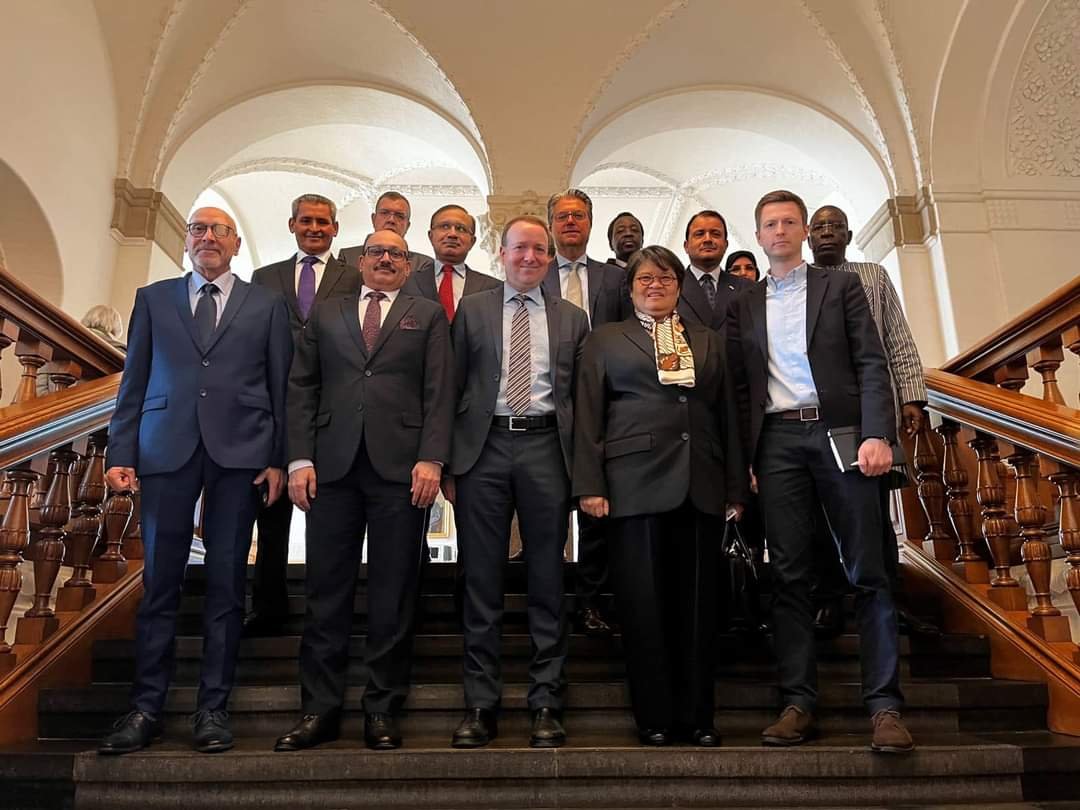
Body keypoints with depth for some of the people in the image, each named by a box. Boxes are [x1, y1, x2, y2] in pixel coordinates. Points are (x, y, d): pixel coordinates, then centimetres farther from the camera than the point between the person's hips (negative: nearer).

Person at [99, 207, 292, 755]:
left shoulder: (266, 305, 12)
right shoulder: (152, 299, 15)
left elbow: (281, 387, 7)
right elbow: (133, 383, 11)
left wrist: (279, 459, -1)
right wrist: (120, 454, 2)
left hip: (239, 453, -1)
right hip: (166, 450, 1)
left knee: (226, 584, 3)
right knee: (159, 583, 4)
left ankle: (213, 708, 13)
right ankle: (146, 707, 15)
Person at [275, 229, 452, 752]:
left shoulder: (427, 316, 13)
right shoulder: (326, 314, 18)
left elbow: (439, 392, 3)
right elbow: (301, 389, 11)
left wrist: (430, 459, -9)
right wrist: (300, 459, 0)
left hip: (401, 467, -1)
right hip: (333, 465, 2)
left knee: (393, 594, 3)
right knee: (326, 590, 5)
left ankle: (383, 710, 15)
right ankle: (320, 709, 16)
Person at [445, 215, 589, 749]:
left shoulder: (572, 318, 13)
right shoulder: (473, 310, 11)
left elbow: (581, 396, 10)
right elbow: (454, 387, 7)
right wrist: (447, 462, 0)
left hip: (545, 447, 1)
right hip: (484, 447, 0)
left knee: (547, 581, 5)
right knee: (481, 581, 4)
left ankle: (546, 705, 16)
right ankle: (480, 705, 15)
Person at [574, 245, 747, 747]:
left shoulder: (708, 342, 20)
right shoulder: (606, 340, 13)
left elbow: (728, 416, 16)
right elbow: (588, 416, 4)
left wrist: (736, 488, 9)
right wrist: (590, 484, -6)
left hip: (701, 487, 3)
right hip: (636, 482, -2)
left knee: (698, 602, 5)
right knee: (644, 602, 0)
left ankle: (697, 716, 16)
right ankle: (654, 718, 11)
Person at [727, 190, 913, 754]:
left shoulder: (841, 286, 11)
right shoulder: (743, 306, 16)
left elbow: (871, 363, 3)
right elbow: (740, 388, 13)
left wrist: (877, 434, -10)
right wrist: (744, 459, 4)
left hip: (839, 431, -1)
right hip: (776, 441, 2)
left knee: (867, 572, -1)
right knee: (789, 575, 2)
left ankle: (884, 704, 6)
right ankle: (798, 702, 9)